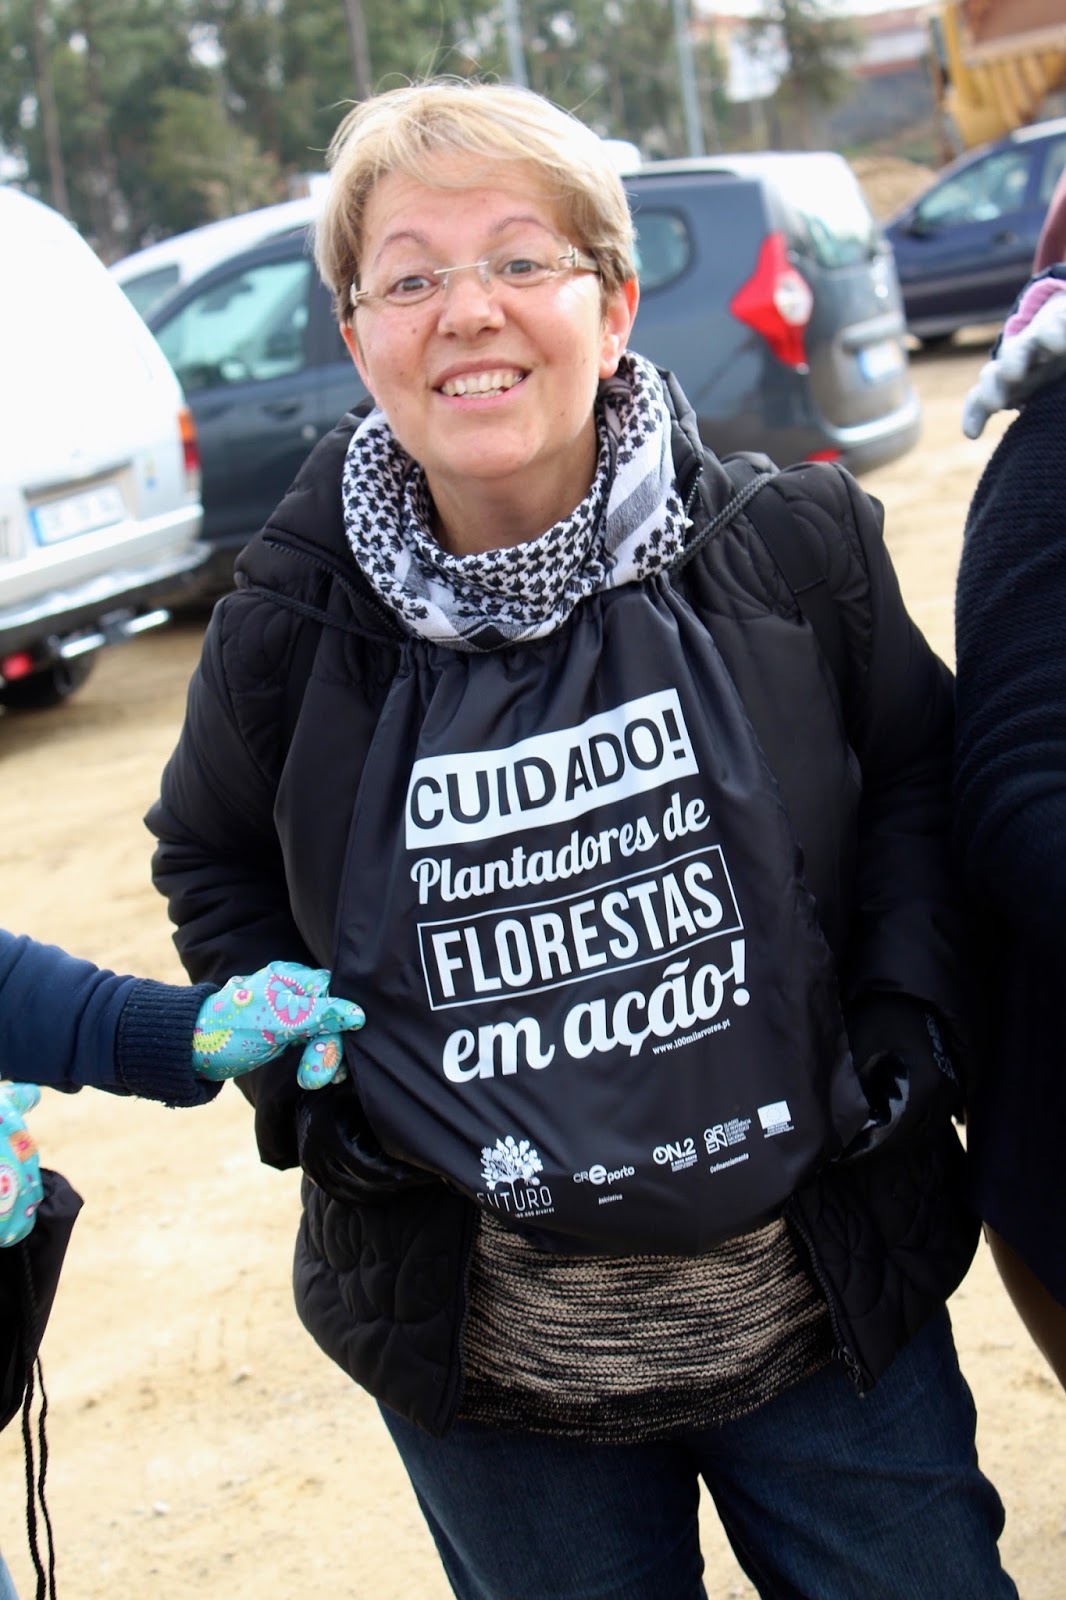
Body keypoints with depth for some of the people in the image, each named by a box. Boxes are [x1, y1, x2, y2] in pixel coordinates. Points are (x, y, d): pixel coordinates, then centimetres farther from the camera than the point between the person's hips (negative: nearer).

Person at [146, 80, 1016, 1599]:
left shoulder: (794, 546, -8)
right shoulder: (291, 630, -8)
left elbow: (921, 773, 8)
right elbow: (214, 862, 11)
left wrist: (906, 1030, -3)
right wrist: (316, 1095, -2)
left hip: (831, 1305, 1)